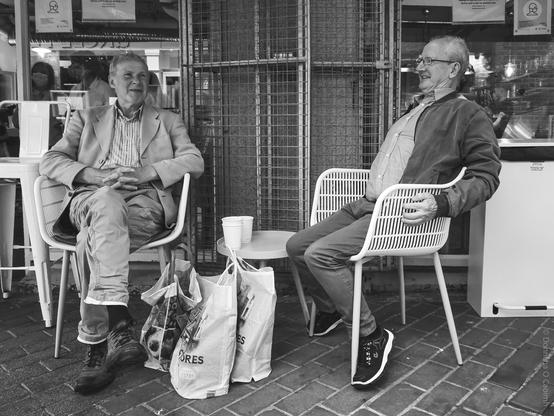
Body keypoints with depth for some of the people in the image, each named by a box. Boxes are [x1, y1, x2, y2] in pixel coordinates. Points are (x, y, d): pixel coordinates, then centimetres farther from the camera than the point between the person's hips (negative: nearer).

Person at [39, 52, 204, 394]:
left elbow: (195, 161, 8)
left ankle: (98, 346, -36)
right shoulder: (87, 118, 26)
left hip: (146, 202, -1)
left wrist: (148, 171, -8)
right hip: (92, 199, 1)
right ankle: (119, 321, -43)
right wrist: (95, 176, -8)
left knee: (95, 237, -34)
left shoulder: (168, 121, 25)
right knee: (107, 202, -38)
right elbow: (50, 161, 13)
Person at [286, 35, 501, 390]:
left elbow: (486, 176, -8)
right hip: (366, 206, 9)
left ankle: (371, 335, -11)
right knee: (296, 246, 3)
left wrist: (441, 204, -23)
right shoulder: (416, 109, 26)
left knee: (320, 254, -26)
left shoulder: (468, 114, -1)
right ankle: (330, 309, 26)